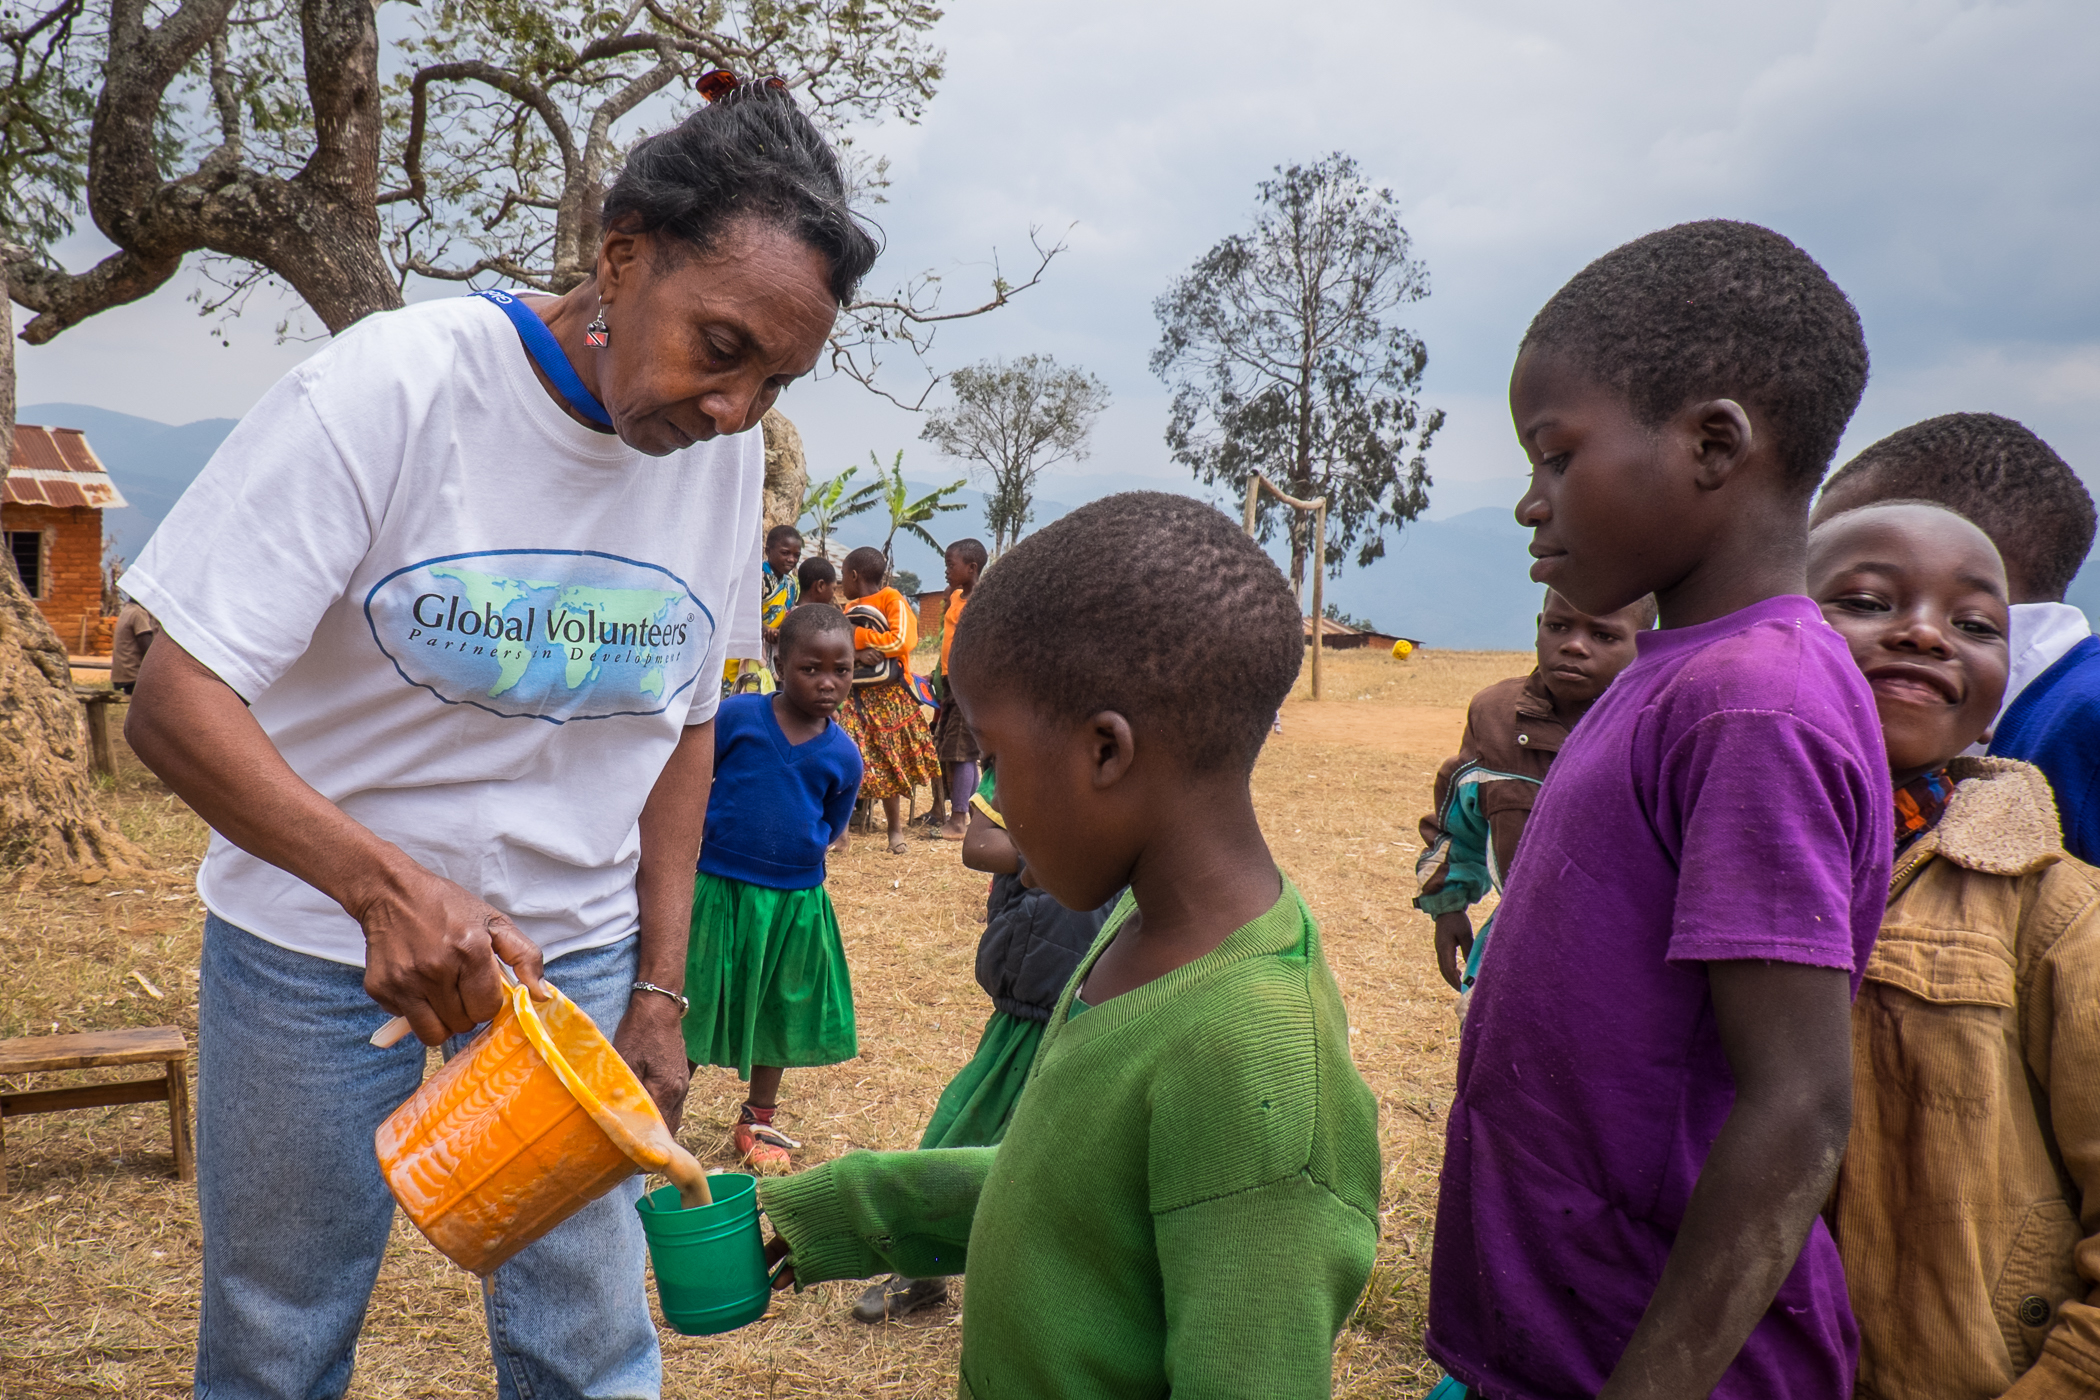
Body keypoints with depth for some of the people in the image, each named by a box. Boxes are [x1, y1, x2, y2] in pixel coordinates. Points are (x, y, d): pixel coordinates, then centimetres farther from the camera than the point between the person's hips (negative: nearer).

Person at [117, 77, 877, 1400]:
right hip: (318, 931, -2)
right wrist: (388, 884, -35)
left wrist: (661, 991, 3)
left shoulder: (728, 450, -6)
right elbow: (177, 702, -20)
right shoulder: (391, 387, -19)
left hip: (576, 942, 3)